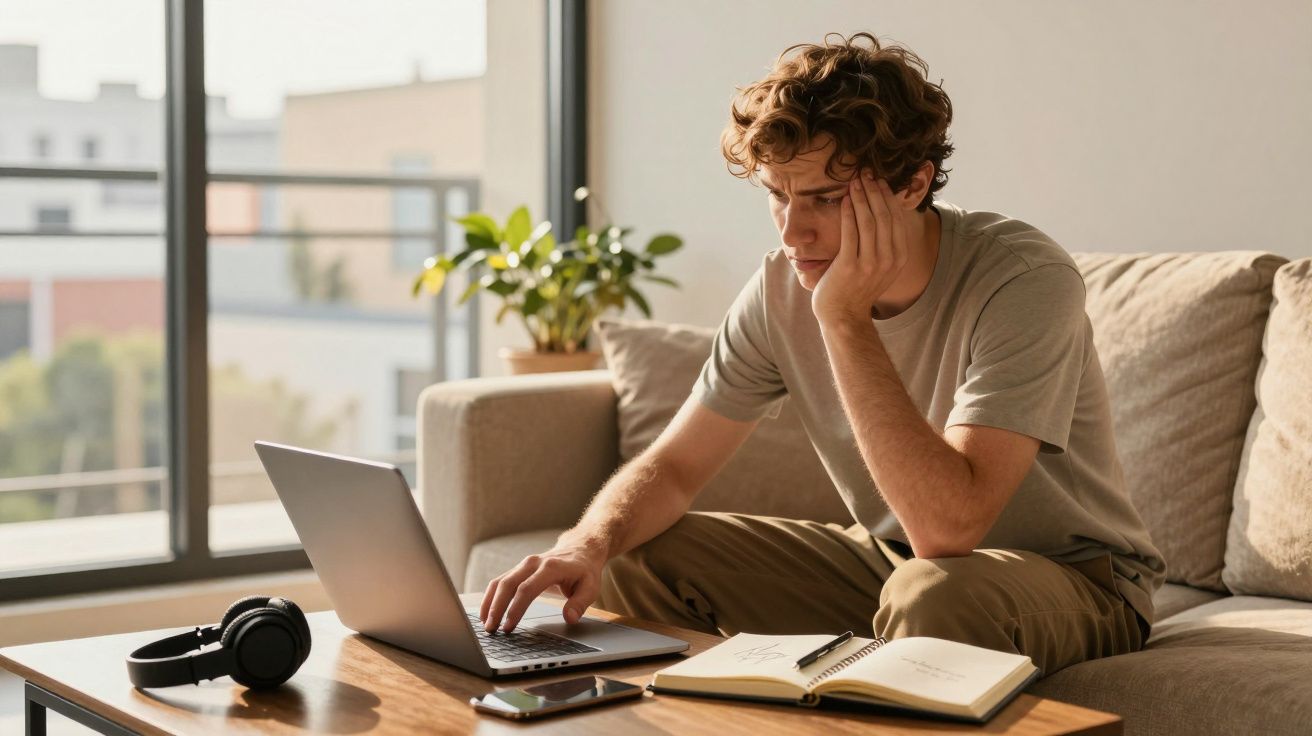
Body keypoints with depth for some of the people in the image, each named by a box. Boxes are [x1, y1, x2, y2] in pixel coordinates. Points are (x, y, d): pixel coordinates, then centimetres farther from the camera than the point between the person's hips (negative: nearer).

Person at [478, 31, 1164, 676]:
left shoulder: (1024, 280, -27)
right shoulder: (784, 287, -8)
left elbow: (948, 529, -36)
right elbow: (671, 466, -2)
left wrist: (846, 319, -35)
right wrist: (590, 541, -25)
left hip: (1070, 572, -5)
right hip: (892, 558, 5)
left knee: (934, 592, -39)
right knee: (633, 557, -6)